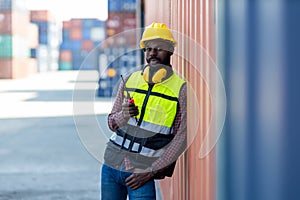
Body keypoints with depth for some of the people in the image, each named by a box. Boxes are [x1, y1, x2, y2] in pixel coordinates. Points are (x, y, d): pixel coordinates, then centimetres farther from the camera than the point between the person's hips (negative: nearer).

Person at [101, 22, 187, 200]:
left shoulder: (181, 88, -4)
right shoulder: (129, 80, 8)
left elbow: (182, 137, -8)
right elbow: (111, 122, 14)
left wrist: (151, 172, -12)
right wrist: (123, 115, -11)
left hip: (142, 172, -4)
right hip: (111, 165, 4)